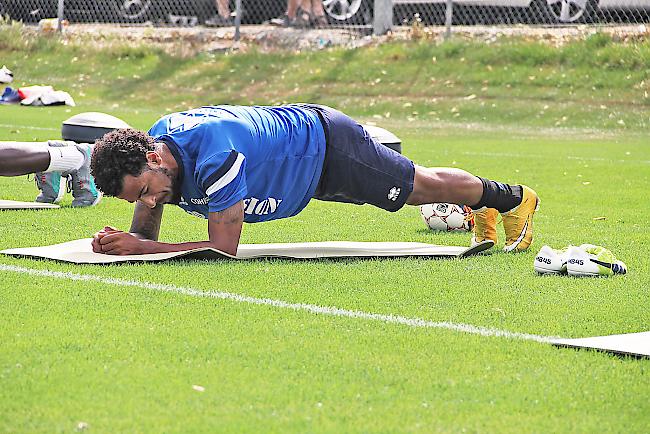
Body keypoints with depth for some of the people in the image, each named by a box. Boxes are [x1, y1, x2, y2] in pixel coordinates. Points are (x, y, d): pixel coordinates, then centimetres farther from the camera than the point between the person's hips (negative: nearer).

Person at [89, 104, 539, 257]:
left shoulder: (214, 152, -44)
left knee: (423, 185, 18)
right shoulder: (151, 142, -20)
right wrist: (122, 241, -31)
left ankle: (510, 196, 44)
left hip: (328, 144, -7)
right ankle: (481, 213, 55)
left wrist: (140, 248, -44)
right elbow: (146, 232, -8)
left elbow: (225, 247, -41)